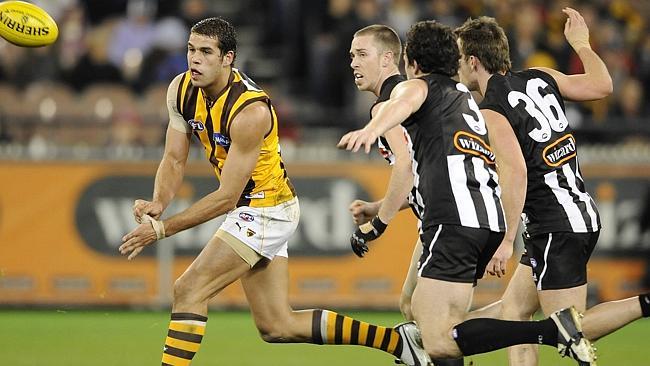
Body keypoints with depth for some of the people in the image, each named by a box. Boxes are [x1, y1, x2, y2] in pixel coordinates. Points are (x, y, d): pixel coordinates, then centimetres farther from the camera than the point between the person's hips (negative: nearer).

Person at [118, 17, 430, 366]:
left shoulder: (251, 112, -28)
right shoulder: (181, 90, -6)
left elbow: (226, 197, -26)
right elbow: (174, 160, 2)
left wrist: (163, 228, -26)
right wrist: (158, 203, -18)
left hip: (266, 210, -9)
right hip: (249, 209, 9)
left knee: (188, 290, -15)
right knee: (277, 327, 10)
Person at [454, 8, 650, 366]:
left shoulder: (491, 112, -14)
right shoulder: (539, 78, 7)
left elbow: (515, 174, -24)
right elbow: (601, 85, 12)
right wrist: (581, 44, 30)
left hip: (556, 227, -9)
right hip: (582, 213, 9)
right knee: (513, 310, 12)